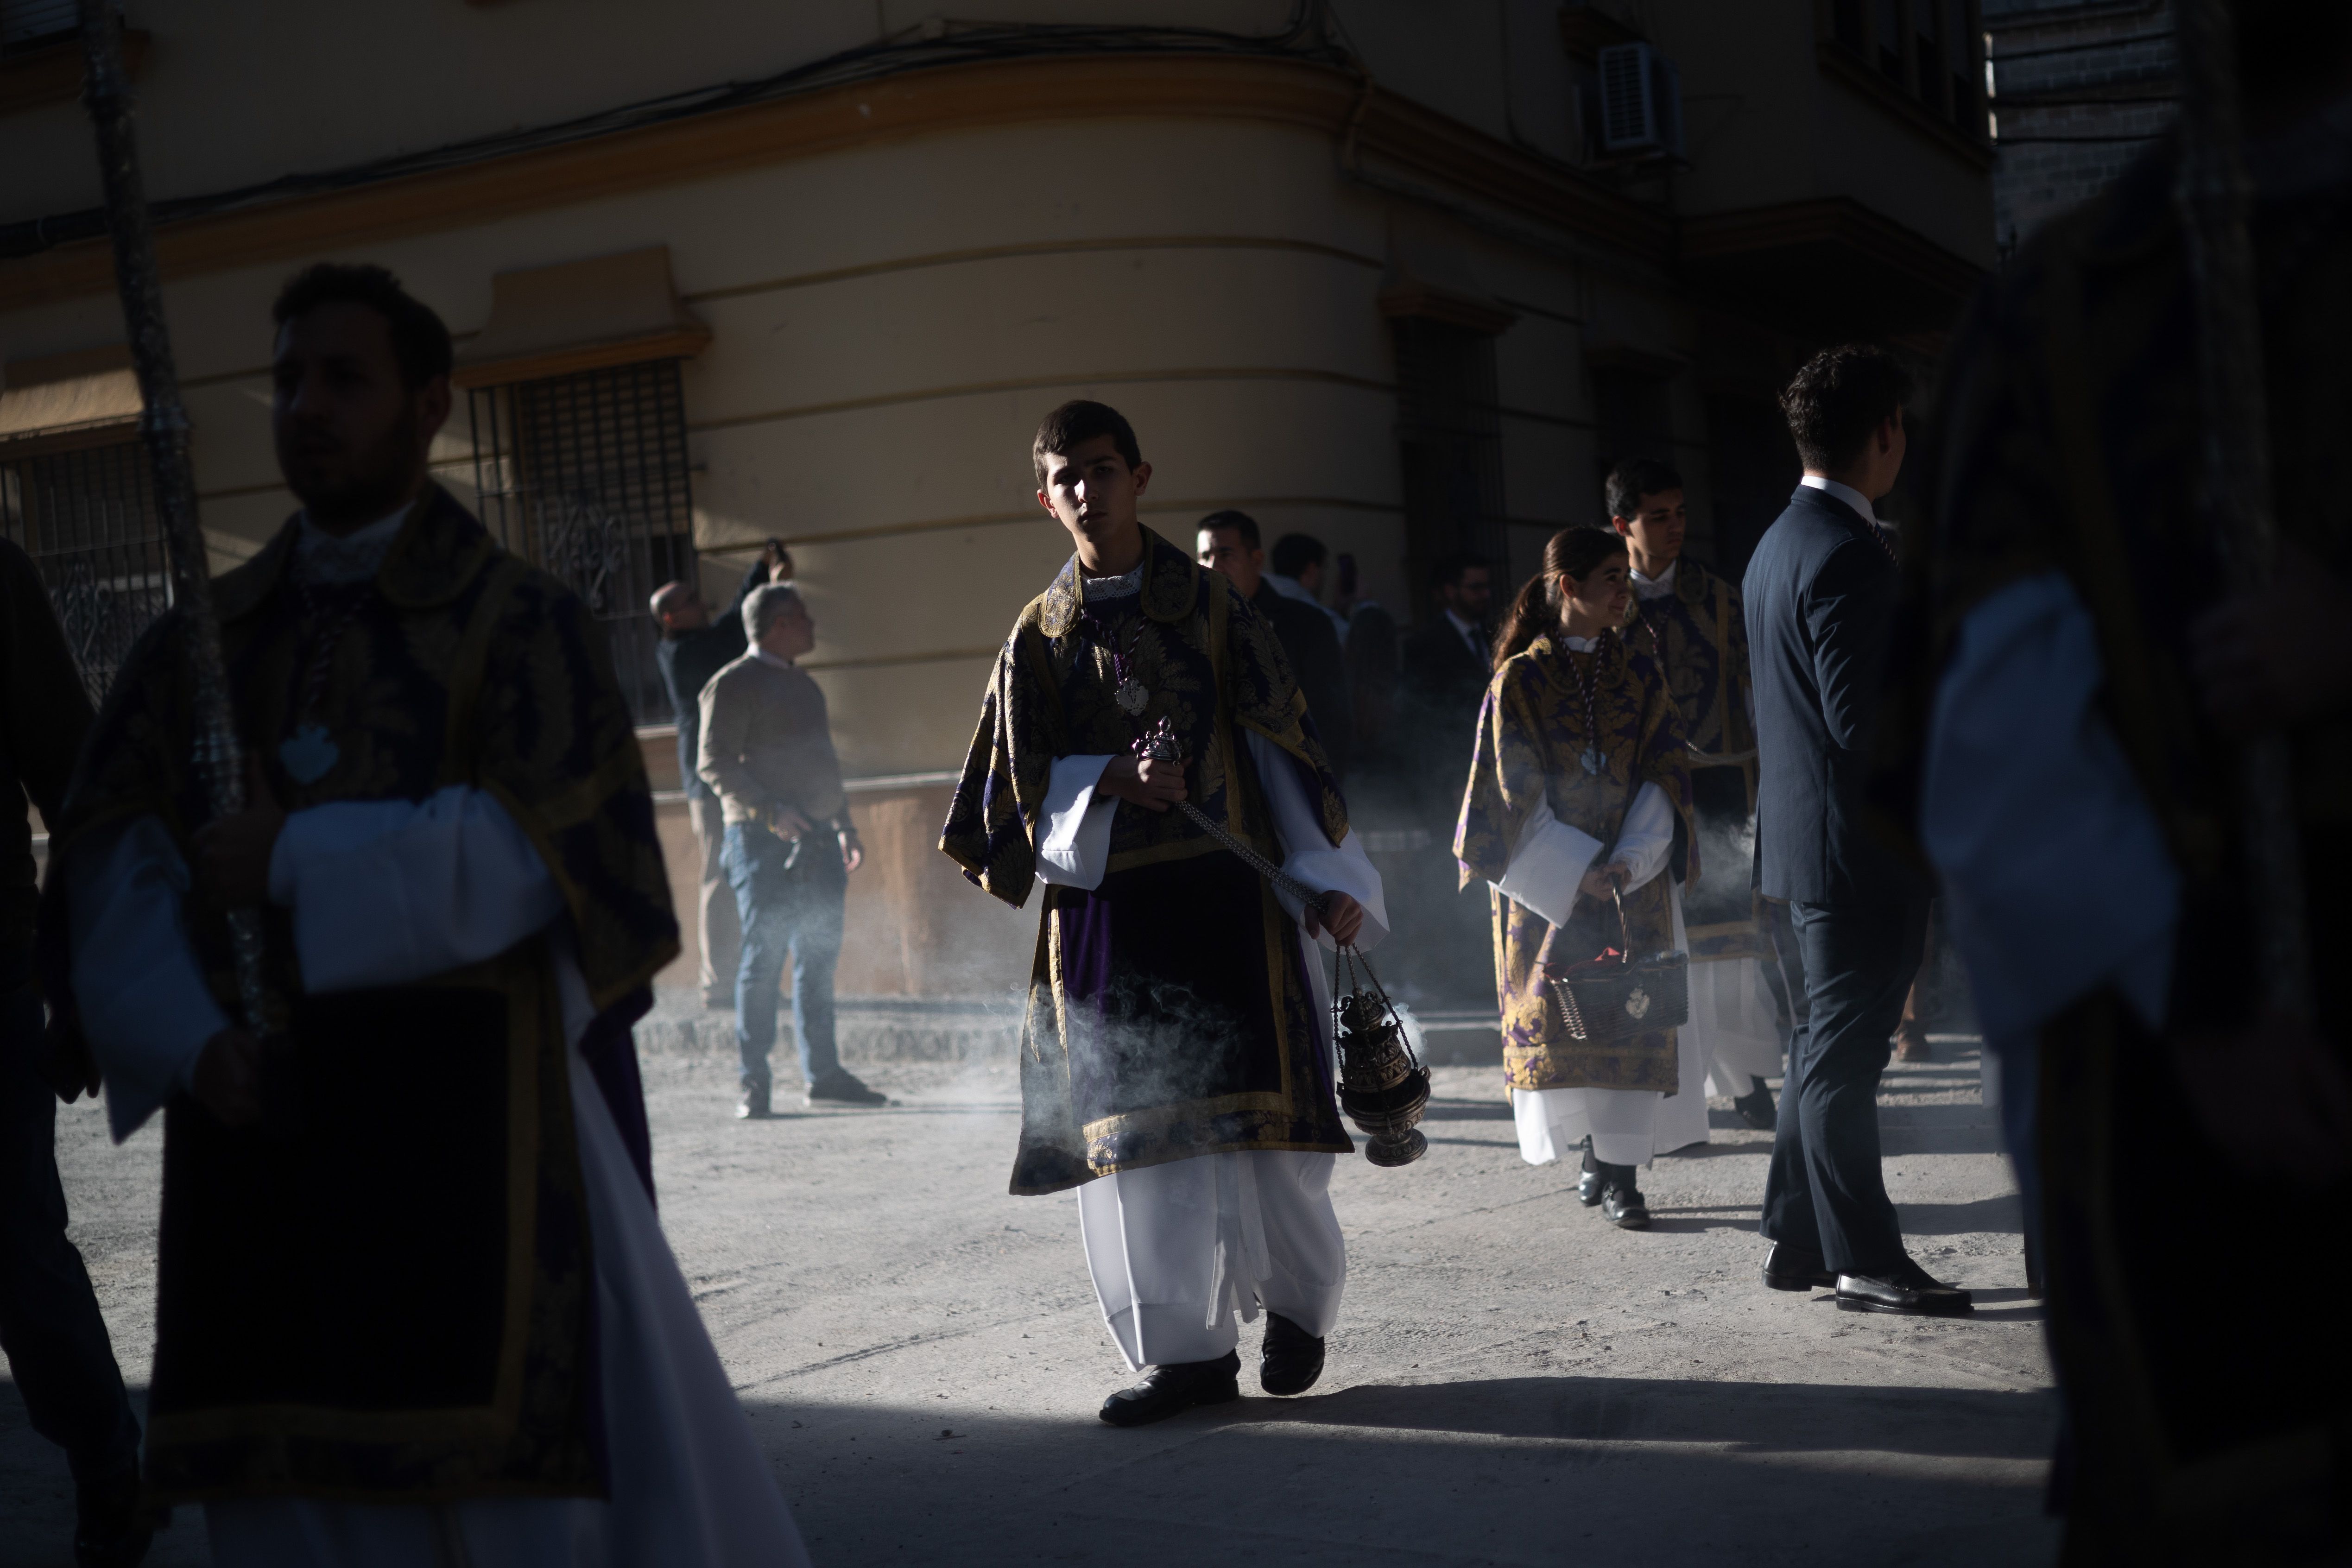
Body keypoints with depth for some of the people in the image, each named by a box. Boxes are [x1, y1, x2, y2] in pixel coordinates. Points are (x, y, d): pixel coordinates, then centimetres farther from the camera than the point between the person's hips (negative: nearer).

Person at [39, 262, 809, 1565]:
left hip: (470, 1128, -4)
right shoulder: (199, 640, 12)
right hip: (261, 1123, 4)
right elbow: (109, 863, 5)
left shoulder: (516, 621, 0)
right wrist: (194, 1039, -11)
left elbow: (548, 845, -12)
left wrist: (297, 861, -14)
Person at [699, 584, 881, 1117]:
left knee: (819, 956, 9)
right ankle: (754, 1083, -2)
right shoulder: (733, 685, -6)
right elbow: (715, 763, -14)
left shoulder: (805, 686, 21)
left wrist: (844, 825, 23)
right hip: (762, 839, -8)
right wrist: (771, 811, -23)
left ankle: (823, 1074, 16)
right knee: (764, 957, -7)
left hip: (816, 837, 8)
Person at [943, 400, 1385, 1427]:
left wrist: (1330, 877, -4)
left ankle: (1297, 1305, 21)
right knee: (1135, 1126, -1)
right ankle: (1188, 1351, 8)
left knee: (1255, 1105, -3)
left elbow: (1283, 746, 4)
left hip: (1227, 891, -1)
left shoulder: (1212, 604, 6)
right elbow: (1030, 781, 3)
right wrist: (1120, 781, -16)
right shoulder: (1039, 635, 9)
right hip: (1104, 908, 2)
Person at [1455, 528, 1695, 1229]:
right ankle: (1602, 1154, 14)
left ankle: (1617, 1170, 1)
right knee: (1555, 1014, -3)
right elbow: (1514, 791, -4)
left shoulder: (1640, 677, 7)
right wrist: (1578, 869, -12)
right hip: (1547, 882, -2)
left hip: (1634, 880, 2)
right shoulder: (1520, 681, -2)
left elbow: (1664, 775, 3)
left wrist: (1630, 861, -11)